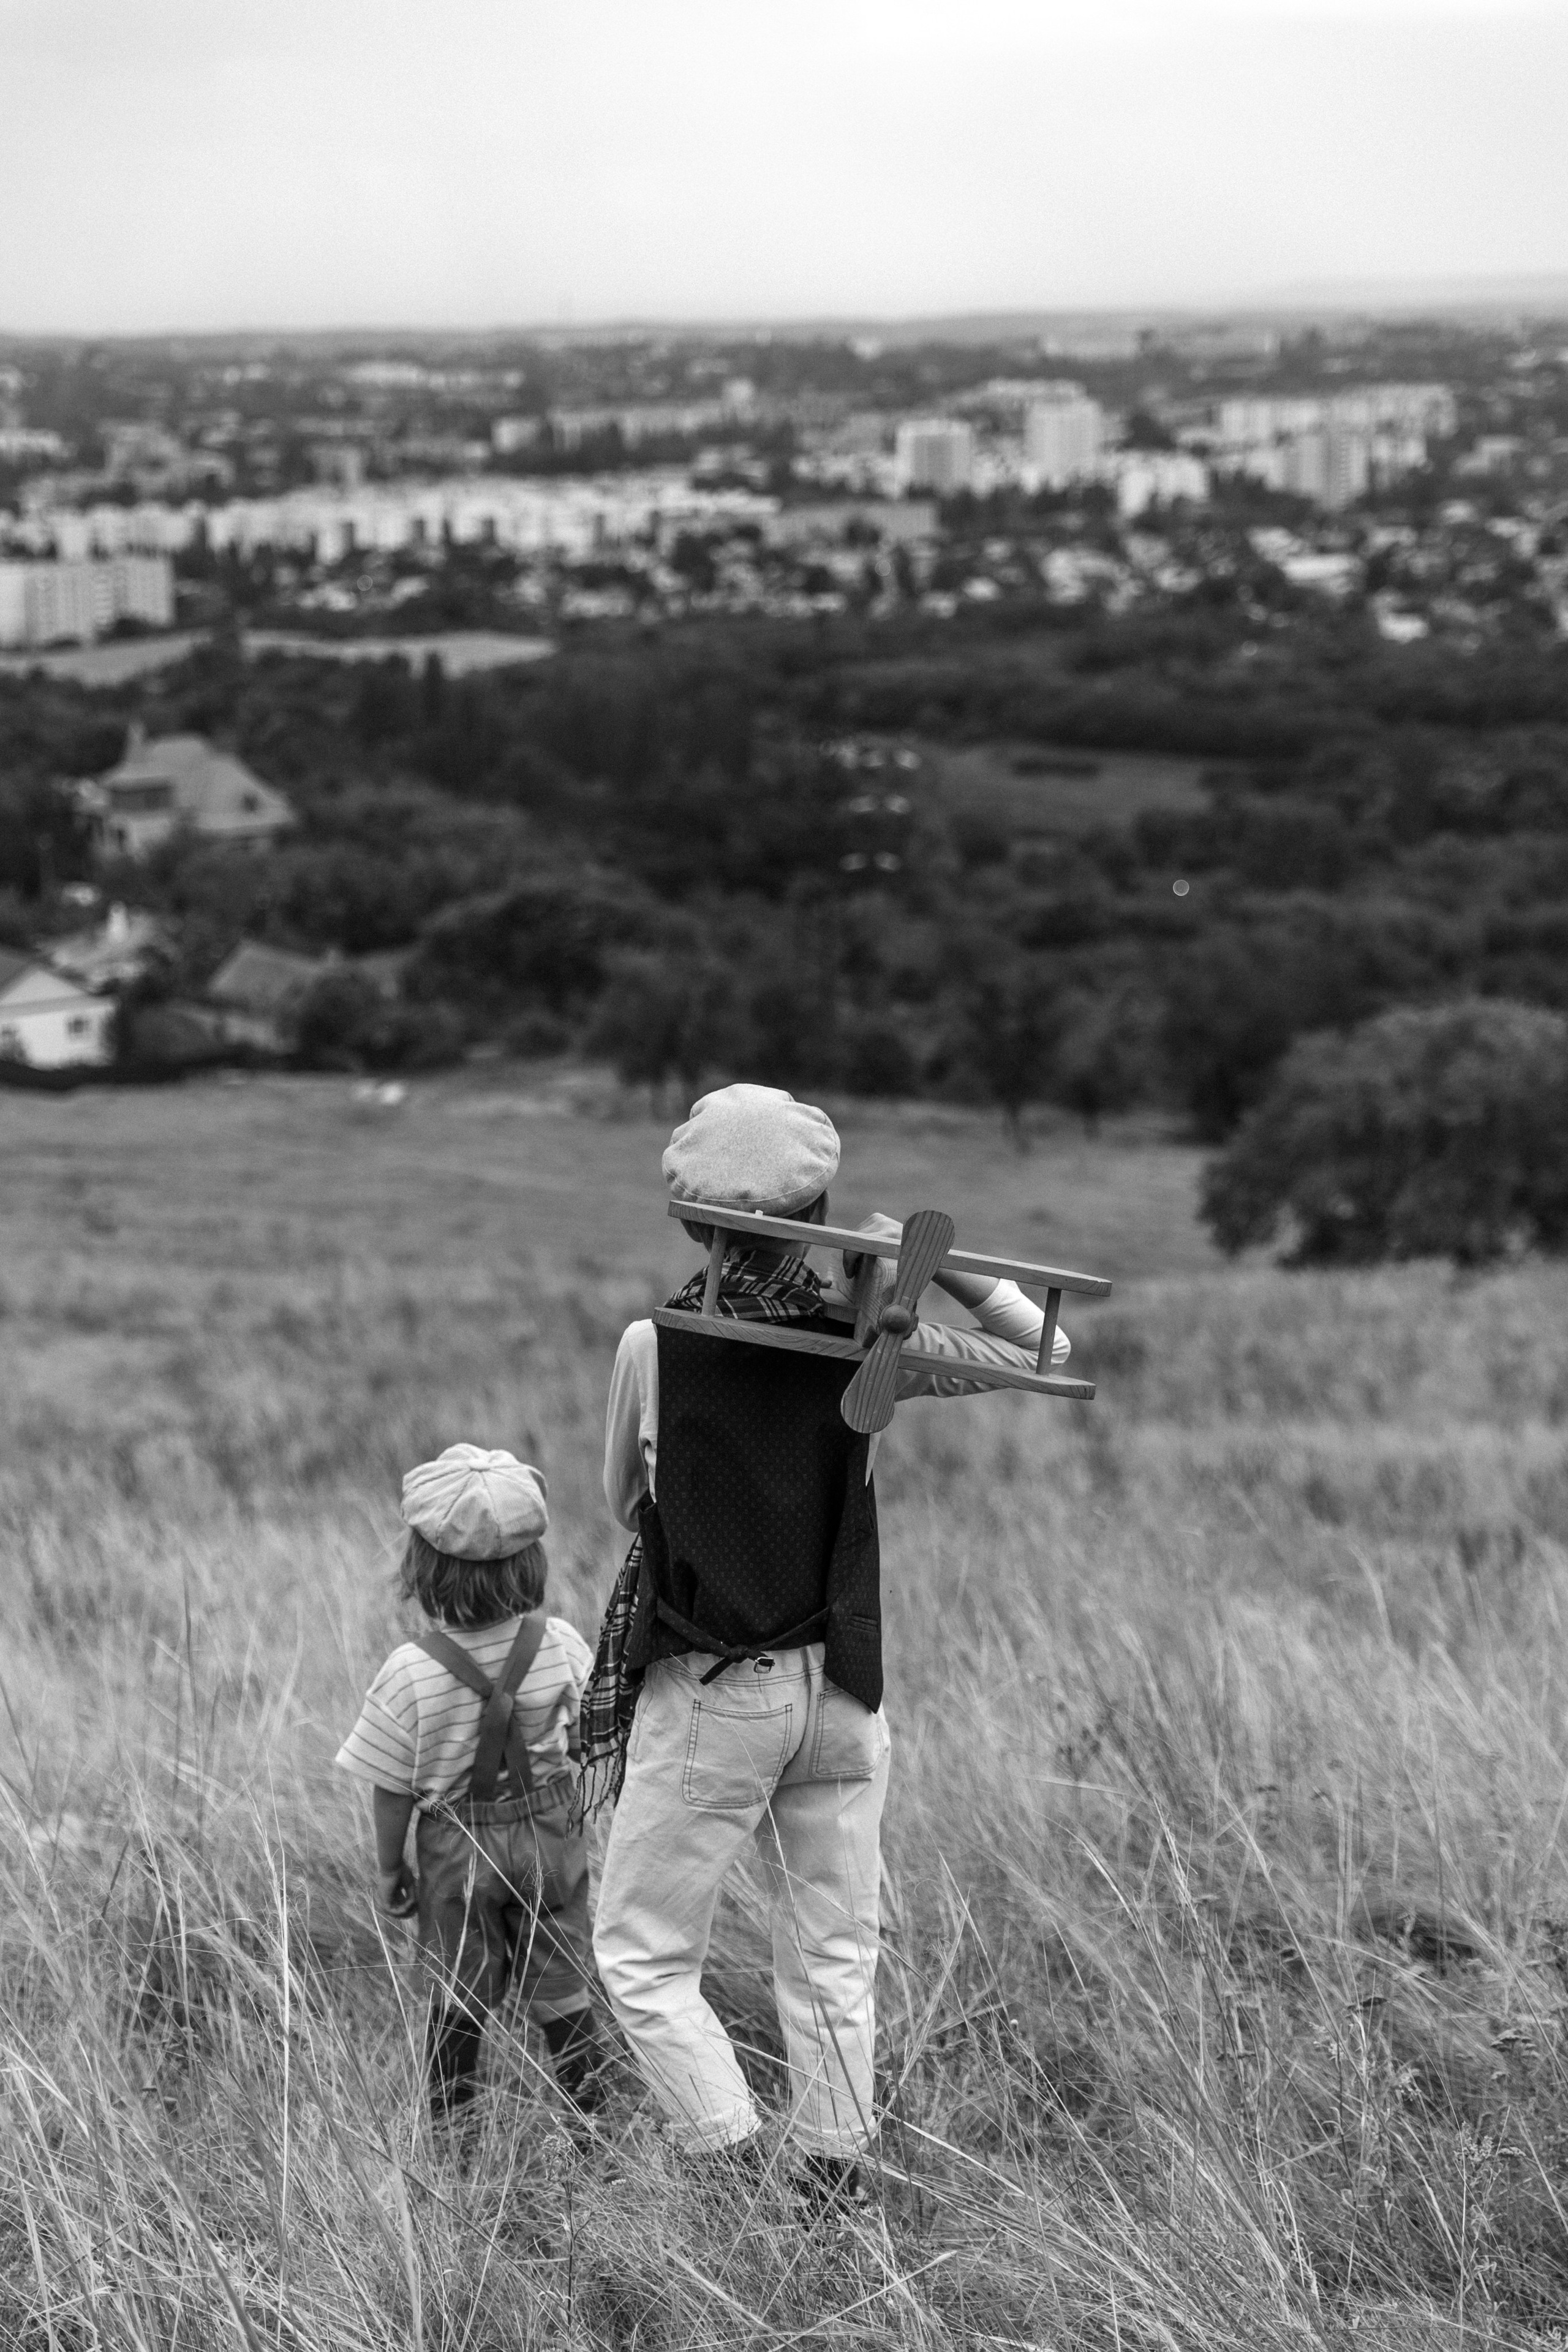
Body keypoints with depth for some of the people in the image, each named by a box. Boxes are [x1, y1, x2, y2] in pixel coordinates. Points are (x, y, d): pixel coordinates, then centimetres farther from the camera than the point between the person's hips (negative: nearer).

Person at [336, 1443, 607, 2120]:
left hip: (457, 1848, -2)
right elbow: (584, 1741, 0)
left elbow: (392, 1788, -11)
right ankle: (589, 2116, 21)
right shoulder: (562, 1645, -14)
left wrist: (389, 1868, 2)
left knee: (457, 2000, 11)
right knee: (562, 1988, 14)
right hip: (551, 1833, 2)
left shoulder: (411, 1672, -20)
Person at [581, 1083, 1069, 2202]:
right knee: (834, 1959, 14)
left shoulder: (655, 1345, -12)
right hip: (841, 1689, 3)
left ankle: (734, 2165, -3)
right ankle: (835, 2184, 18)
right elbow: (1042, 1349, 3)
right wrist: (936, 1265, -3)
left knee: (643, 1955, 8)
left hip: (704, 1691, -3)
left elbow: (624, 1501, 2)